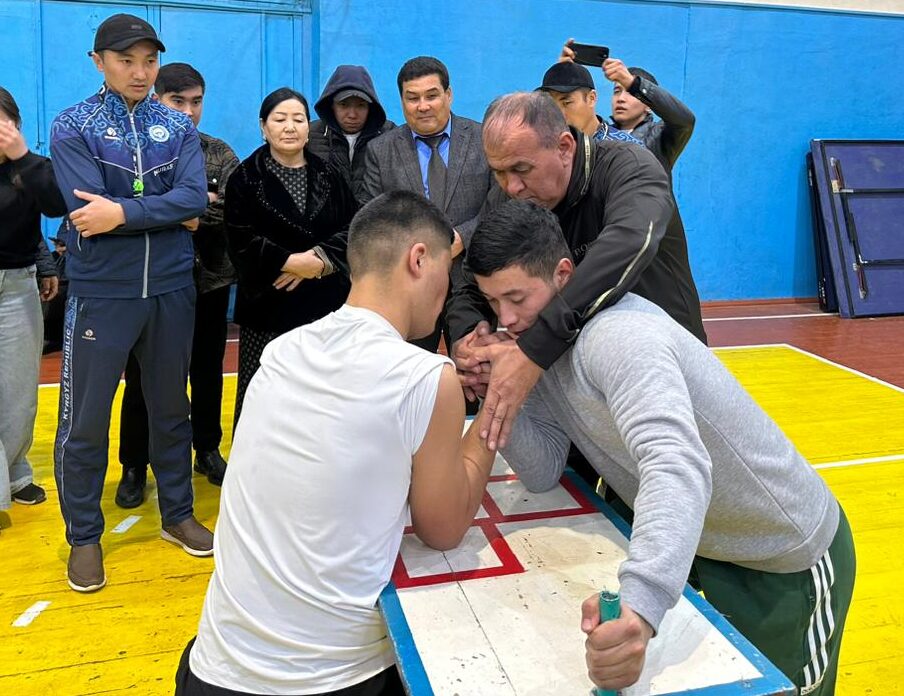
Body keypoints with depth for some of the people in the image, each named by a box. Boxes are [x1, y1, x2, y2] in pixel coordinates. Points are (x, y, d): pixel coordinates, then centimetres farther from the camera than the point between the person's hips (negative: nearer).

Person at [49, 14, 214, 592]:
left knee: (172, 409, 15)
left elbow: (195, 198, -10)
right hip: (101, 294, -2)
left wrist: (124, 212, -19)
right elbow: (87, 211, -15)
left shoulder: (178, 127, 5)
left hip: (171, 290, 3)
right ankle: (84, 536, 22)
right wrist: (169, 213, -12)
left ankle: (179, 514, 32)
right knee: (86, 421, 4)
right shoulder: (73, 127, -2)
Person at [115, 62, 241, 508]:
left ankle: (208, 451, 33)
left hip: (209, 280, 2)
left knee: (207, 372, 15)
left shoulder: (219, 153, 5)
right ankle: (134, 466, 21)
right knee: (143, 378, 6)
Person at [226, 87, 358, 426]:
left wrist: (320, 259, -12)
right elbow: (243, 241, -6)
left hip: (325, 303, 2)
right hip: (269, 304, -2)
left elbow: (354, 227, 3)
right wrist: (292, 262, -15)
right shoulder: (246, 177, 4)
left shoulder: (328, 175, 13)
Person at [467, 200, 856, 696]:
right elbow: (542, 472, -9)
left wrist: (640, 606, -62)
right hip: (696, 544, 7)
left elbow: (677, 466, -48)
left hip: (791, 555, -7)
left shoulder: (617, 335, -33)